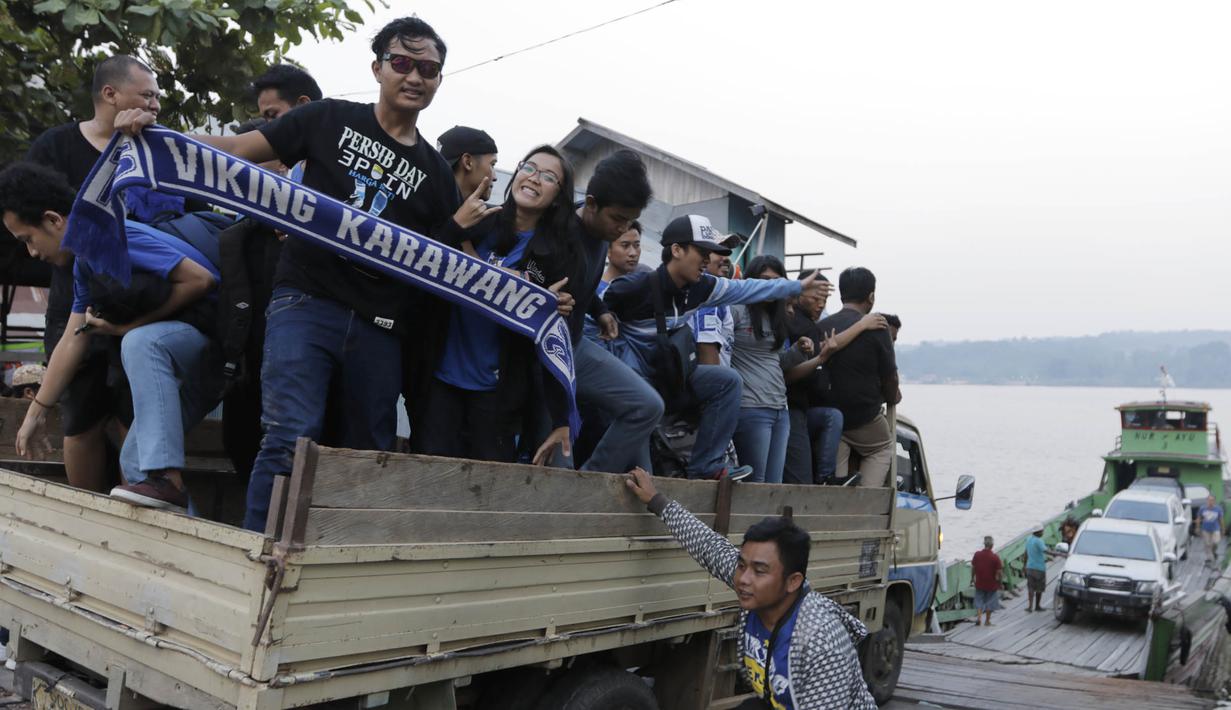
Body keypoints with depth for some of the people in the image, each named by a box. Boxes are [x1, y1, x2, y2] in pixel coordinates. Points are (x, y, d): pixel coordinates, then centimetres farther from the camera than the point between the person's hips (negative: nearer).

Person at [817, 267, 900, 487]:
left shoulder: (821, 327, -2)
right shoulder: (875, 329, -12)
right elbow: (890, 377, -3)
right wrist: (892, 397, 19)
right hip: (864, 416, -3)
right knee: (883, 448, 22)